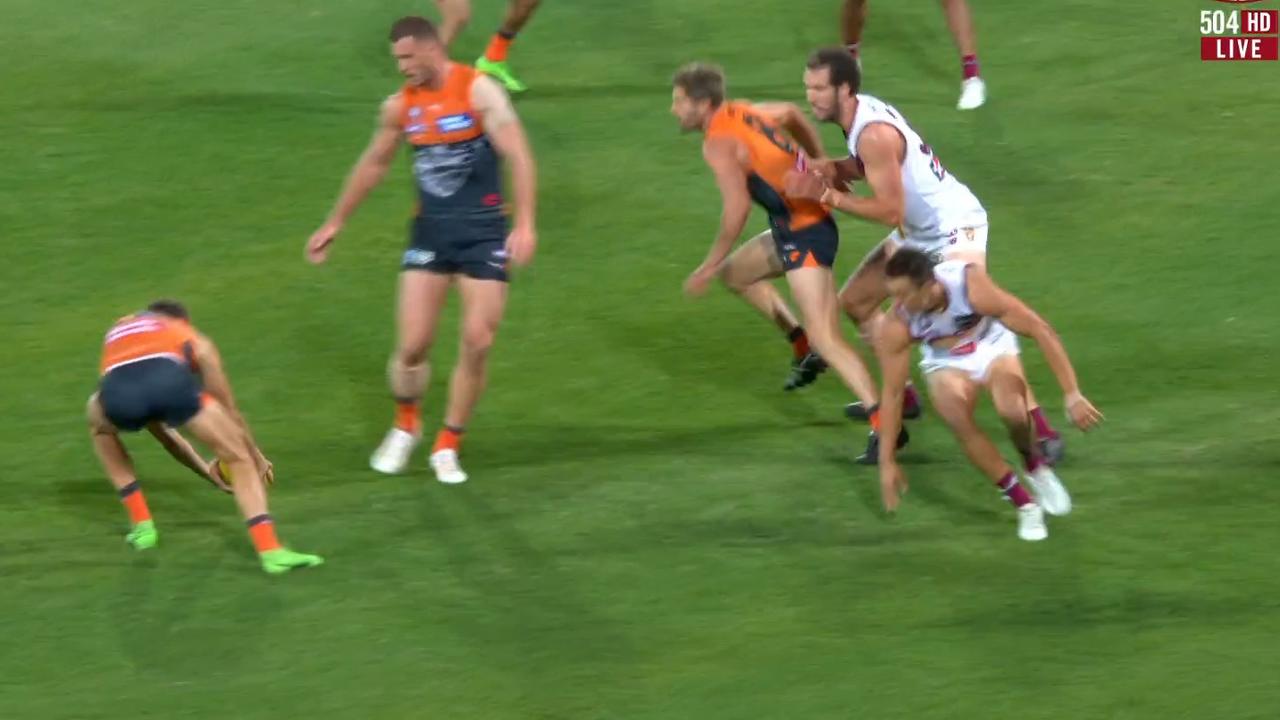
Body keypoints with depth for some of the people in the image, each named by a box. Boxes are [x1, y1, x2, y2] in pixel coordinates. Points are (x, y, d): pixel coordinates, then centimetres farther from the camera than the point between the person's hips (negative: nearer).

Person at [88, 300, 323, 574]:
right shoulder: (195, 341, 38)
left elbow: (161, 431, 51)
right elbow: (229, 412, 45)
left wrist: (207, 472, 60)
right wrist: (258, 458, 62)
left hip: (117, 391, 2)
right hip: (171, 378, -2)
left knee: (101, 426, 40)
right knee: (238, 457, 18)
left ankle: (142, 526, 35)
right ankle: (270, 550, 5)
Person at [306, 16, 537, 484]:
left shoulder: (478, 91, -11)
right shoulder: (400, 106, 4)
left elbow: (518, 156, -17)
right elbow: (373, 165, 19)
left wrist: (525, 224, -28)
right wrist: (335, 223, 23)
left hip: (483, 231, -3)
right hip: (430, 230, 3)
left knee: (477, 344, -7)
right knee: (413, 345, -6)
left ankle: (447, 447, 9)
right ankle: (405, 428, 22)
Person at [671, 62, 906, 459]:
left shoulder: (719, 144, -17)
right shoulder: (741, 112, 10)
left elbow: (737, 207, -27)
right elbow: (791, 115, 29)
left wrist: (709, 266, -19)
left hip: (804, 235, -10)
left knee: (825, 338, -16)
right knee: (735, 272, 29)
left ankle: (884, 424, -25)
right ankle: (803, 345, 27)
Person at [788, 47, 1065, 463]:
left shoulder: (873, 134, -27)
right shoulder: (862, 111, 2)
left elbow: (890, 211, -27)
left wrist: (830, 197, -22)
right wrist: (833, 169, 0)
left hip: (954, 229, -10)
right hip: (920, 230, 10)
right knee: (854, 301, 16)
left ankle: (1041, 430, -20)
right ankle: (901, 396, 30)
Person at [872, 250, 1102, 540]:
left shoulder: (973, 288, -35)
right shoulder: (894, 328, -28)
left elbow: (1041, 330, -28)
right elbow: (892, 393, -14)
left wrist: (1072, 395, -29)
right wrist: (887, 461, -11)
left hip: (993, 348, -2)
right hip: (947, 363, 2)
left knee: (1011, 410, -32)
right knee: (957, 418, -30)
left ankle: (1036, 469, 3)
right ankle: (1024, 505, -15)